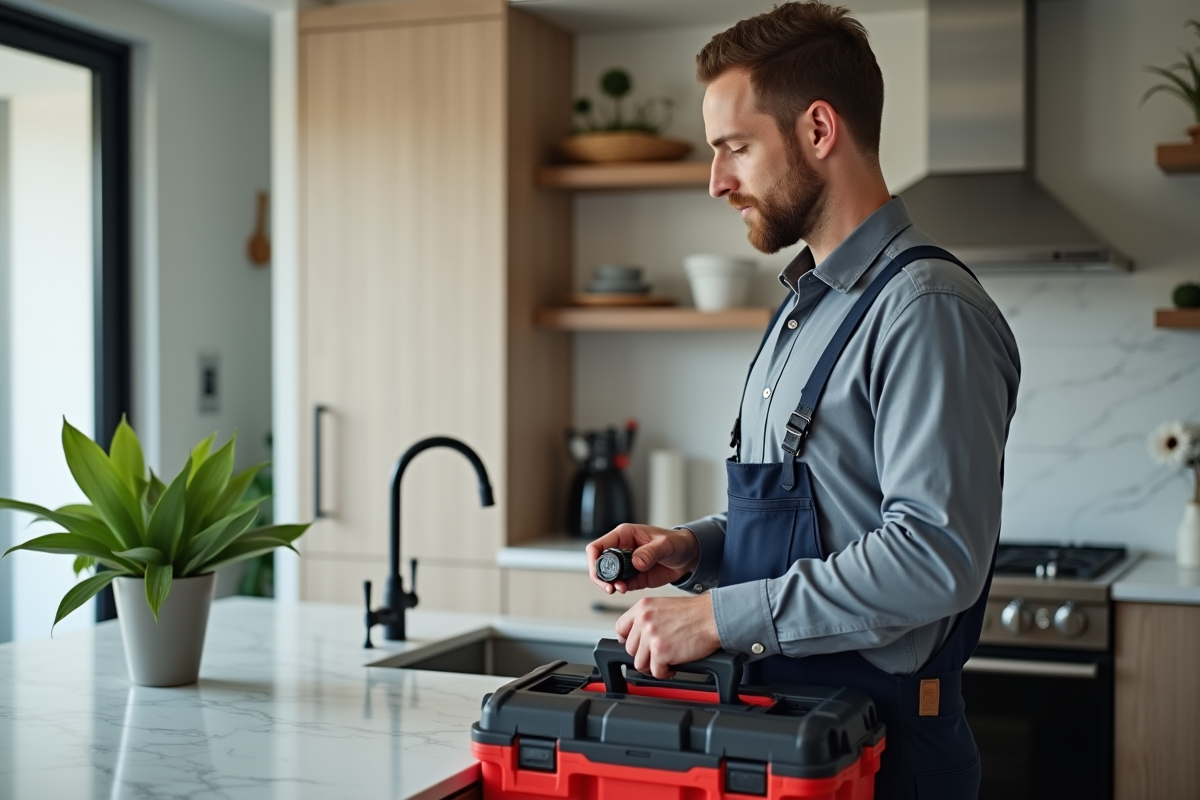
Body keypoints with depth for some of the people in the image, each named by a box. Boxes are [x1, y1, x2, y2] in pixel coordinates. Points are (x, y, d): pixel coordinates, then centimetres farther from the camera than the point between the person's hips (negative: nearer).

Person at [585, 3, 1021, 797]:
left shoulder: (925, 309, -18)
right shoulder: (806, 305, 12)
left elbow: (935, 553, -27)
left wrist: (719, 616, -23)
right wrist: (694, 549, 3)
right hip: (778, 723, 8)